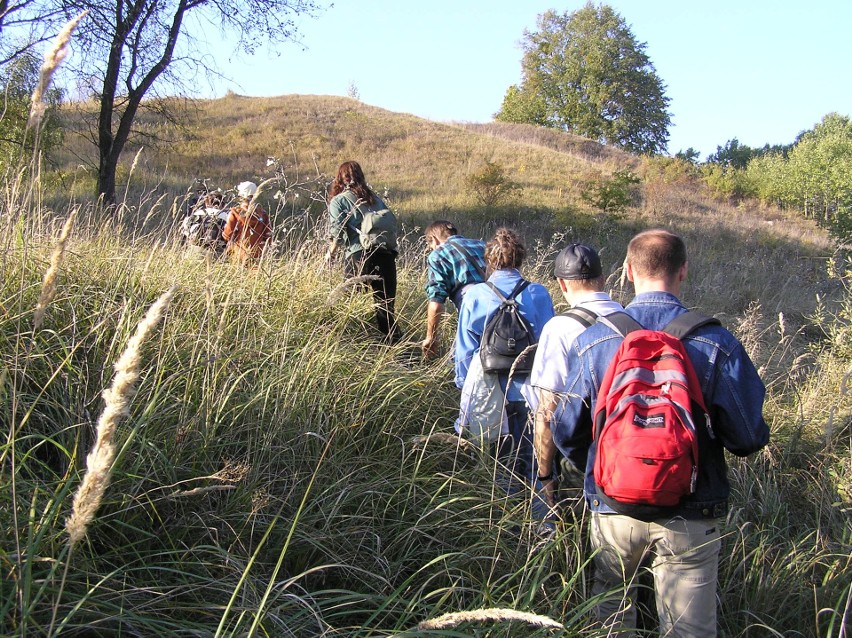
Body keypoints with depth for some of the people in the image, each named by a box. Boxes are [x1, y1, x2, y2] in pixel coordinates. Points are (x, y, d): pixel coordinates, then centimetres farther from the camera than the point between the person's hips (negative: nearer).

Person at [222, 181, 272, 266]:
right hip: (257, 255, 3)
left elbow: (227, 236, -8)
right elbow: (268, 235, 3)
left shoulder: (235, 213, -11)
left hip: (238, 255, -3)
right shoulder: (262, 213, -2)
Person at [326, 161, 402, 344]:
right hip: (386, 255, 4)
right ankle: (395, 341, 3)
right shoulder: (375, 198, 22)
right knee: (385, 307, 9)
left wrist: (330, 254, 14)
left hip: (358, 256, -4)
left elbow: (338, 234, -2)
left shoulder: (338, 201, 8)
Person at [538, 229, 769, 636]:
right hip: (691, 516, -1)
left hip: (613, 506, 2)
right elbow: (748, 438, -10)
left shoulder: (591, 342, -9)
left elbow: (567, 433, -3)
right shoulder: (716, 343, -14)